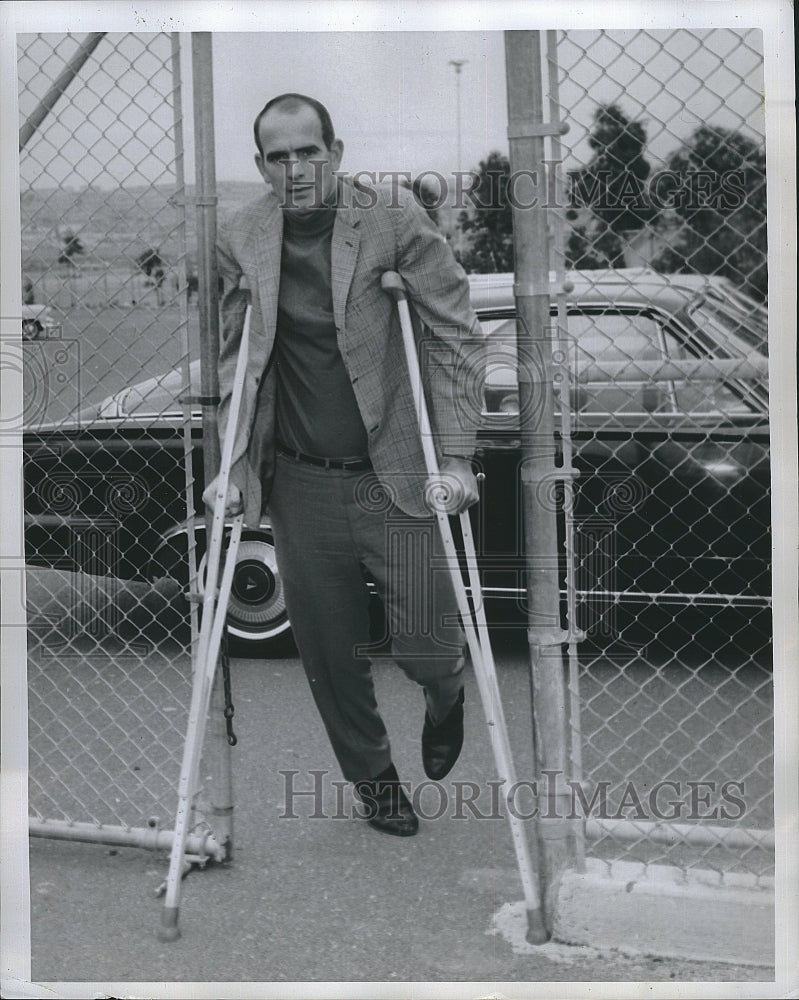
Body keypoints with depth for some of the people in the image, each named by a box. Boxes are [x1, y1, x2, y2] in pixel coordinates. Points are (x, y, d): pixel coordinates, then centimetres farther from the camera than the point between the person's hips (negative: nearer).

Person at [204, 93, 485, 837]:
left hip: (395, 475, -2)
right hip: (301, 483, 3)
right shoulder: (239, 240, 2)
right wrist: (233, 464, 2)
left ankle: (445, 697, 36)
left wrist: (455, 456, -12)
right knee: (330, 655, 10)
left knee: (426, 648, -2)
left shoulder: (393, 216, -8)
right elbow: (234, 358, 11)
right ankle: (373, 780, 36)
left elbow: (457, 333, -7)